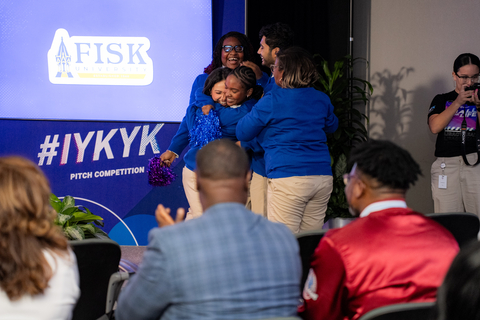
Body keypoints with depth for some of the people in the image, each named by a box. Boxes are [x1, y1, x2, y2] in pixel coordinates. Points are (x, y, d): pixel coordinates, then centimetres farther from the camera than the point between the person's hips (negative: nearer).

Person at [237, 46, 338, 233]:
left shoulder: (271, 101, -6)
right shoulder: (322, 100, 11)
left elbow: (242, 133, 4)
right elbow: (331, 126, 31)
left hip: (288, 178, -6)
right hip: (323, 178, 6)